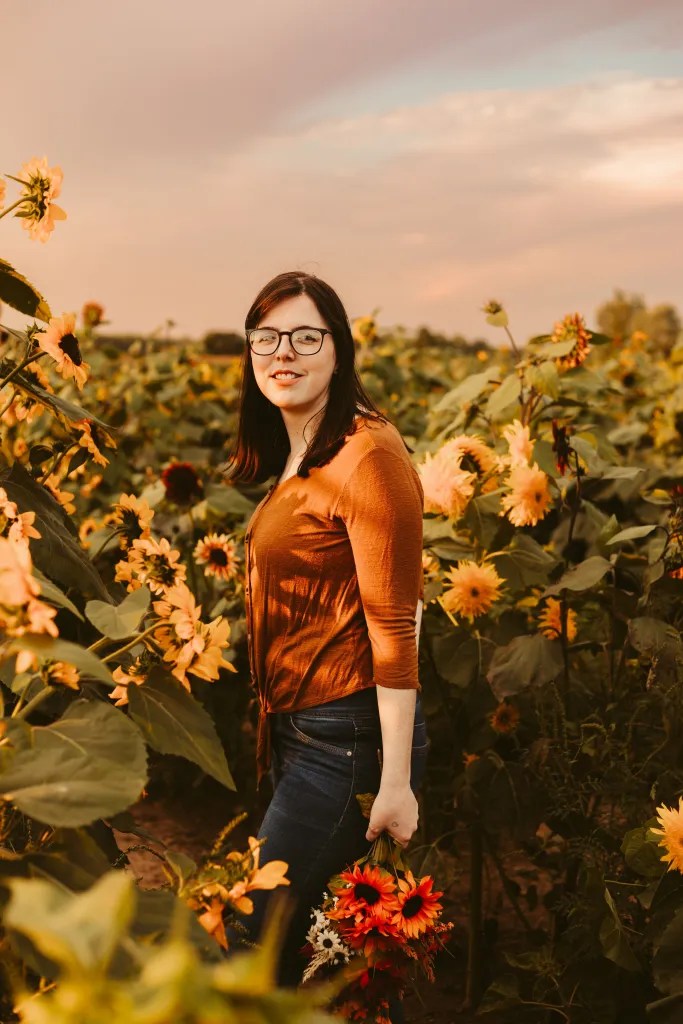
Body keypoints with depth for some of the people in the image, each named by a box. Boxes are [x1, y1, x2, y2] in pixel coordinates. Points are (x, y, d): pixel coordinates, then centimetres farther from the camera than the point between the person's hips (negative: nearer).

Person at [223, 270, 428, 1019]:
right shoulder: (296, 459, 11)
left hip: (349, 739, -9)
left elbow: (396, 626, -19)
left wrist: (395, 781, -19)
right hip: (298, 731, 9)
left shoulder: (367, 456, -18)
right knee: (286, 934, 19)